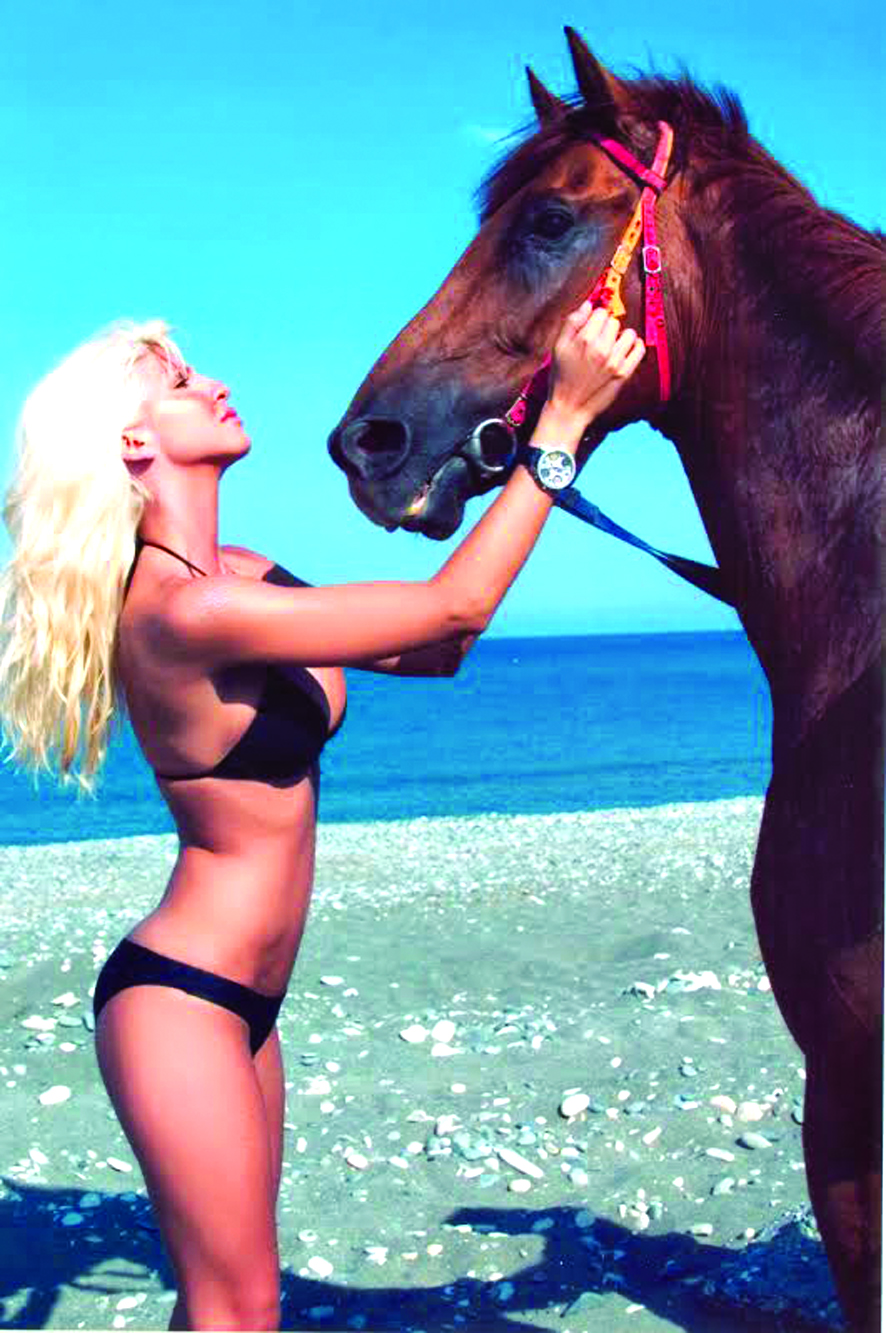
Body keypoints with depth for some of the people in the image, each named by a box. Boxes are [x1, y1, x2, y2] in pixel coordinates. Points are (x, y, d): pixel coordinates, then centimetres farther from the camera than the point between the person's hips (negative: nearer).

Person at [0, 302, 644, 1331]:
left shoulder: (235, 575, 6)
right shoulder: (186, 610, -24)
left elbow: (433, 649, 10)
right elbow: (454, 607, -23)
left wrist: (541, 442, 5)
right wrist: (564, 416, -19)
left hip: (239, 1006, 9)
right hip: (179, 1003, -9)